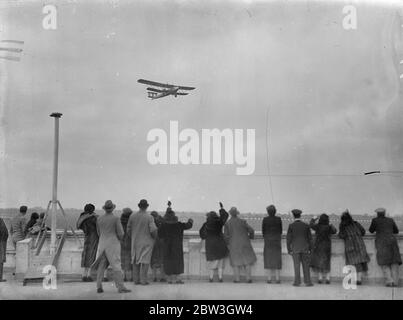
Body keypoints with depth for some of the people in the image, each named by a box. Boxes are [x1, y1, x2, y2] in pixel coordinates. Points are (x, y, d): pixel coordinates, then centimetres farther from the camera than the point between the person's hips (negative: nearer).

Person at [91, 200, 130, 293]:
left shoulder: (99, 219, 5)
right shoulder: (116, 219, -9)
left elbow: (99, 233, 14)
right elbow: (120, 233, -9)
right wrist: (119, 238, 12)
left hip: (102, 244, 4)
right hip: (113, 245, -4)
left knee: (101, 266, 7)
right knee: (116, 266, -4)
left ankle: (99, 287, 3)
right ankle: (120, 287, -6)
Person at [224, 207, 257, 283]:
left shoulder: (227, 224, -5)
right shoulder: (242, 221, -5)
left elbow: (226, 236, -6)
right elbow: (251, 230, -3)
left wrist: (228, 245, 9)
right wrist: (250, 237, 18)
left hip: (234, 245, 0)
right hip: (244, 244, 0)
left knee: (236, 261, 9)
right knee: (247, 260, 8)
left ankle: (237, 278, 5)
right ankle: (248, 278, 2)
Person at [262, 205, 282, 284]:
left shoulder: (265, 219, -7)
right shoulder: (278, 219, -3)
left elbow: (263, 230, -1)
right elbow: (281, 230, 3)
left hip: (268, 241, -1)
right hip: (277, 241, 1)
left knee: (268, 259, 5)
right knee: (277, 259, 7)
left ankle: (269, 278, 2)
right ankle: (277, 278, 5)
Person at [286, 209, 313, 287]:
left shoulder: (291, 226, -5)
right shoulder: (306, 225, 1)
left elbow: (288, 238, -6)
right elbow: (310, 238, 3)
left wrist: (289, 250, 0)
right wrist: (310, 249, 8)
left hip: (295, 249, -1)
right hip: (305, 248, 2)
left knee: (297, 266, 1)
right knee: (306, 266, 5)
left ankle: (297, 282, 0)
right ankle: (307, 282, 2)